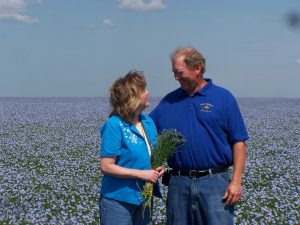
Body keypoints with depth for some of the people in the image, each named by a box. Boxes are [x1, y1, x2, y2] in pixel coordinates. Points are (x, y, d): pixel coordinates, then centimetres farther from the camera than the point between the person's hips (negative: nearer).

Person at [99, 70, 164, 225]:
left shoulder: (148, 122, 4)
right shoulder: (114, 125, -16)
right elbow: (106, 166, -18)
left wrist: (157, 169, -4)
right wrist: (142, 174, -20)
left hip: (144, 199, 7)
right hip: (118, 201, -7)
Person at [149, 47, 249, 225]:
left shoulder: (223, 98, 0)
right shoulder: (169, 101, 10)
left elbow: (238, 142, -2)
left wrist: (236, 181, -9)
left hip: (214, 182, -3)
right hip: (178, 183, 4)